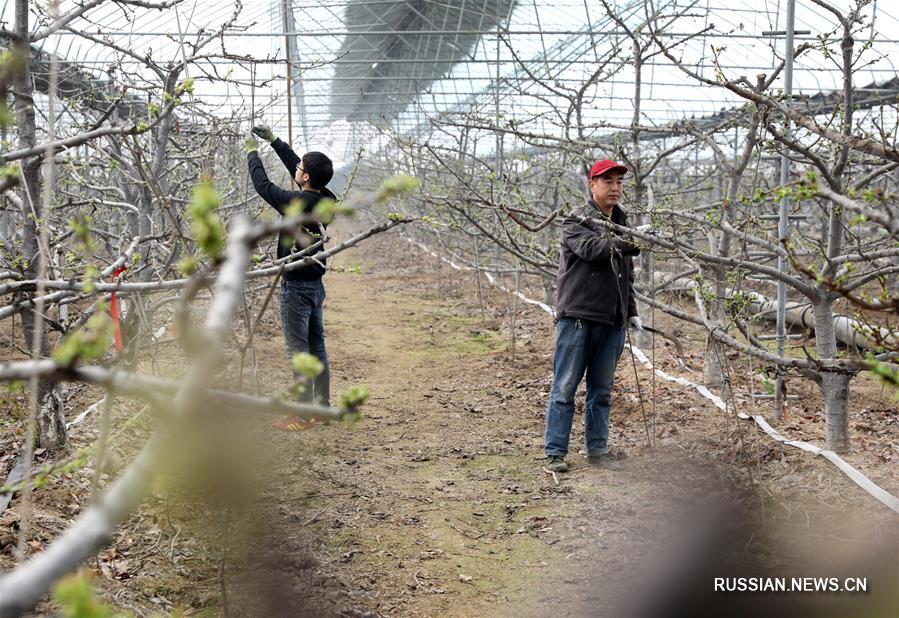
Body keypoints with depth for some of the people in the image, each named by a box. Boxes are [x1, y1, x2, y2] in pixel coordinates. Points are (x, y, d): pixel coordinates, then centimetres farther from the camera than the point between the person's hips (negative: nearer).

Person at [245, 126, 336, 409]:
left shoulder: (297, 203, -20)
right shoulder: (324, 199, 3)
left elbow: (263, 185, -5)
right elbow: (293, 165, 17)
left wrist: (252, 152, 10)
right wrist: (273, 140, 23)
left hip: (296, 286, -8)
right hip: (315, 283, 8)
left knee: (298, 351, -4)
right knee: (317, 348, 14)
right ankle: (323, 406, 20)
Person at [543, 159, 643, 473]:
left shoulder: (622, 224, 19)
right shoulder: (576, 222, -3)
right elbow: (591, 248, -24)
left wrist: (631, 312, 19)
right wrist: (628, 243, -35)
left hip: (612, 323, 6)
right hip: (577, 318, -6)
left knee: (601, 391, 12)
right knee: (565, 388, -2)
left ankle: (598, 449, 21)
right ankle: (554, 453, 4)